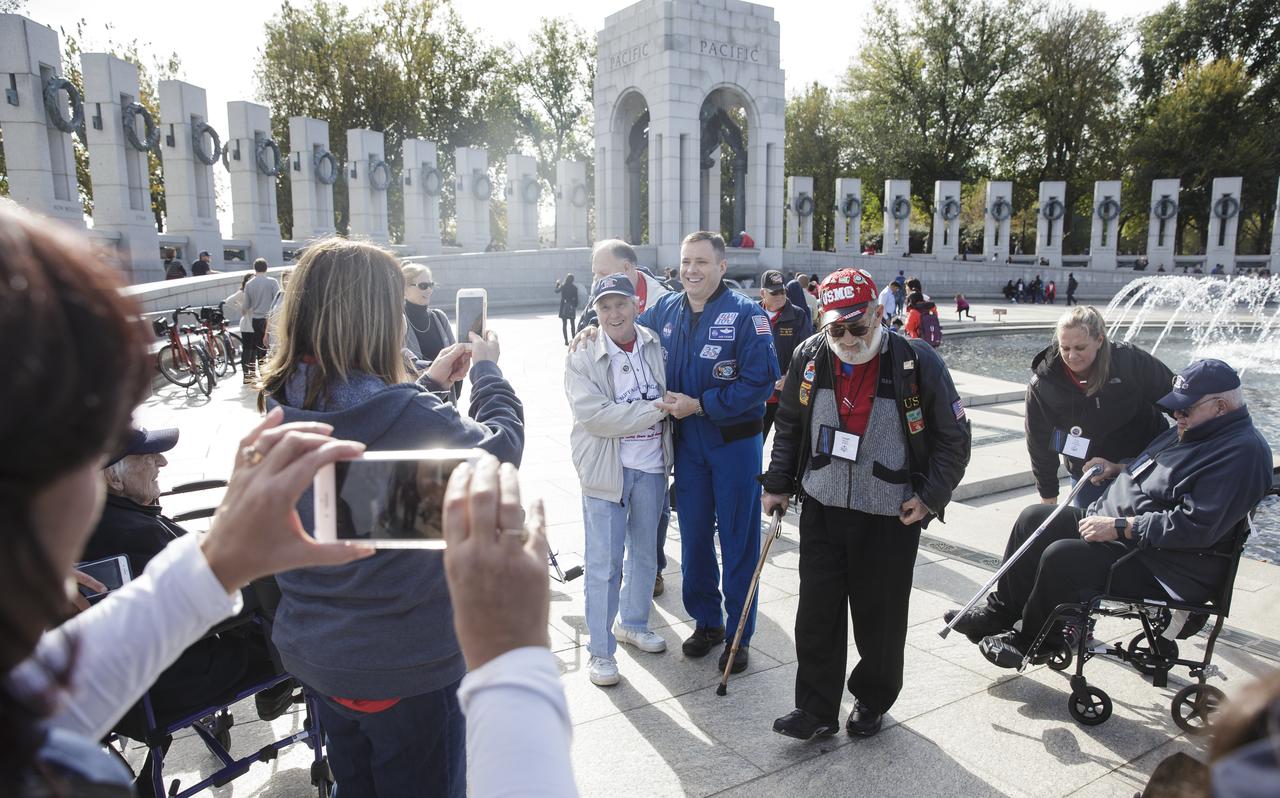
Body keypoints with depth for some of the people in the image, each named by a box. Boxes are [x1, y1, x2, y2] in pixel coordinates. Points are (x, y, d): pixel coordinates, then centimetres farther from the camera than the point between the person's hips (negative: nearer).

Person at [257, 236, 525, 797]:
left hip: (310, 650, 7)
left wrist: (429, 386, 12)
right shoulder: (405, 414, -30)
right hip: (405, 665, -6)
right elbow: (501, 446, -14)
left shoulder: (283, 406, -7)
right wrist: (486, 368, 0)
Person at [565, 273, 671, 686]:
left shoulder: (655, 346, 2)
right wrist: (657, 409, -20)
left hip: (651, 466, 5)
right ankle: (600, 650, 17)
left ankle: (634, 624, 41)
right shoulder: (583, 357, -10)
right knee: (604, 563, 1)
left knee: (646, 552, 19)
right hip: (607, 468, -4)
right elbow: (593, 415, -22)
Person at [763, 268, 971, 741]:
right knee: (816, 613, 6)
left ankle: (873, 700, 34)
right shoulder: (809, 357, -4)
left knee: (880, 618, 11)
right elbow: (789, 425, 10)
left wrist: (931, 497, -9)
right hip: (821, 512, 3)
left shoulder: (919, 364, -14)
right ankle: (815, 709, 20)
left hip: (890, 519, -2)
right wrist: (778, 483, 8)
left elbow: (954, 438, -3)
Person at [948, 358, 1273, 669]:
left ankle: (1029, 643, -2)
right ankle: (1001, 611, 11)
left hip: (1161, 570, -11)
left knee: (1061, 556, -26)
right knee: (1033, 519, 5)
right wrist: (1118, 468, 10)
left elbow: (1194, 526, -28)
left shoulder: (1242, 452, -20)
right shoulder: (1191, 431, 13)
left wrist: (1120, 527, -25)